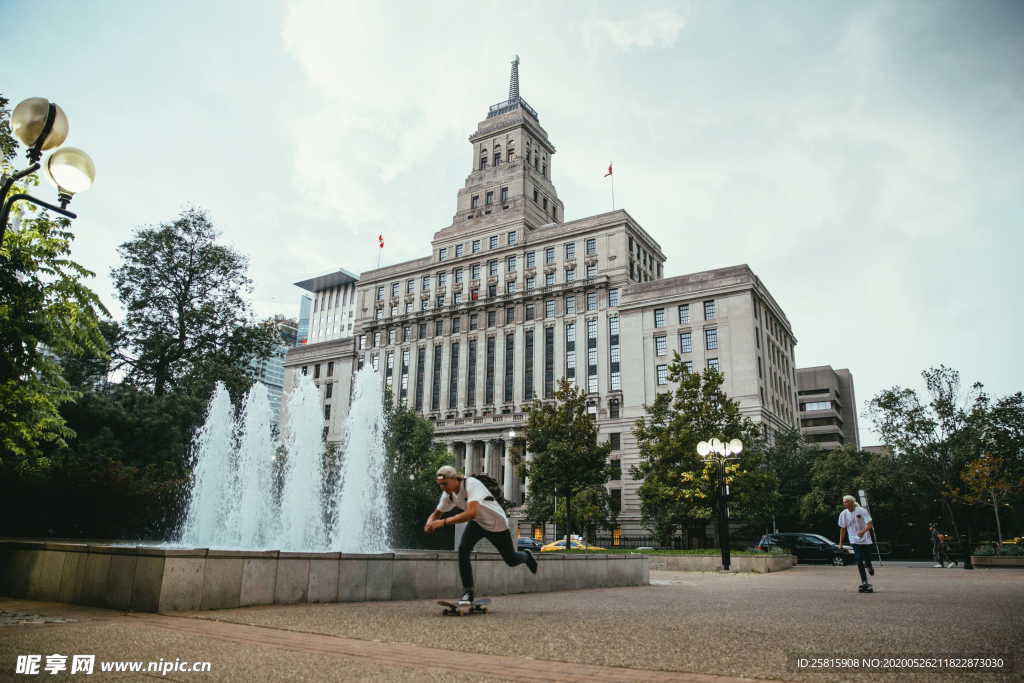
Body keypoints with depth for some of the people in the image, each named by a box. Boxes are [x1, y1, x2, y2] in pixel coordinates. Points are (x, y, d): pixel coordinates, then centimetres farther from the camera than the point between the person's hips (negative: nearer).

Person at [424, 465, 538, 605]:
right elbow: (436, 514, -2)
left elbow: (471, 513, -49)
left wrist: (444, 522, -50)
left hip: (497, 524, -5)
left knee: (511, 560, 11)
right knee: (463, 549, -21)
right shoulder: (448, 494, -15)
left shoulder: (471, 484, -37)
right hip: (477, 523, 5)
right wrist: (430, 523, -26)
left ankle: (526, 556, 46)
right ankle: (468, 591, -7)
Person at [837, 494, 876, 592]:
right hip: (855, 541, 2)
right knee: (859, 562, -9)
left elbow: (870, 524, -16)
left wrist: (863, 531, -36)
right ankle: (864, 583, -3)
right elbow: (842, 529, 6)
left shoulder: (862, 511, -13)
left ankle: (869, 566, 44)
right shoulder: (843, 514, -4)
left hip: (866, 540, -2)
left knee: (867, 560, 7)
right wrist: (841, 542, 6)